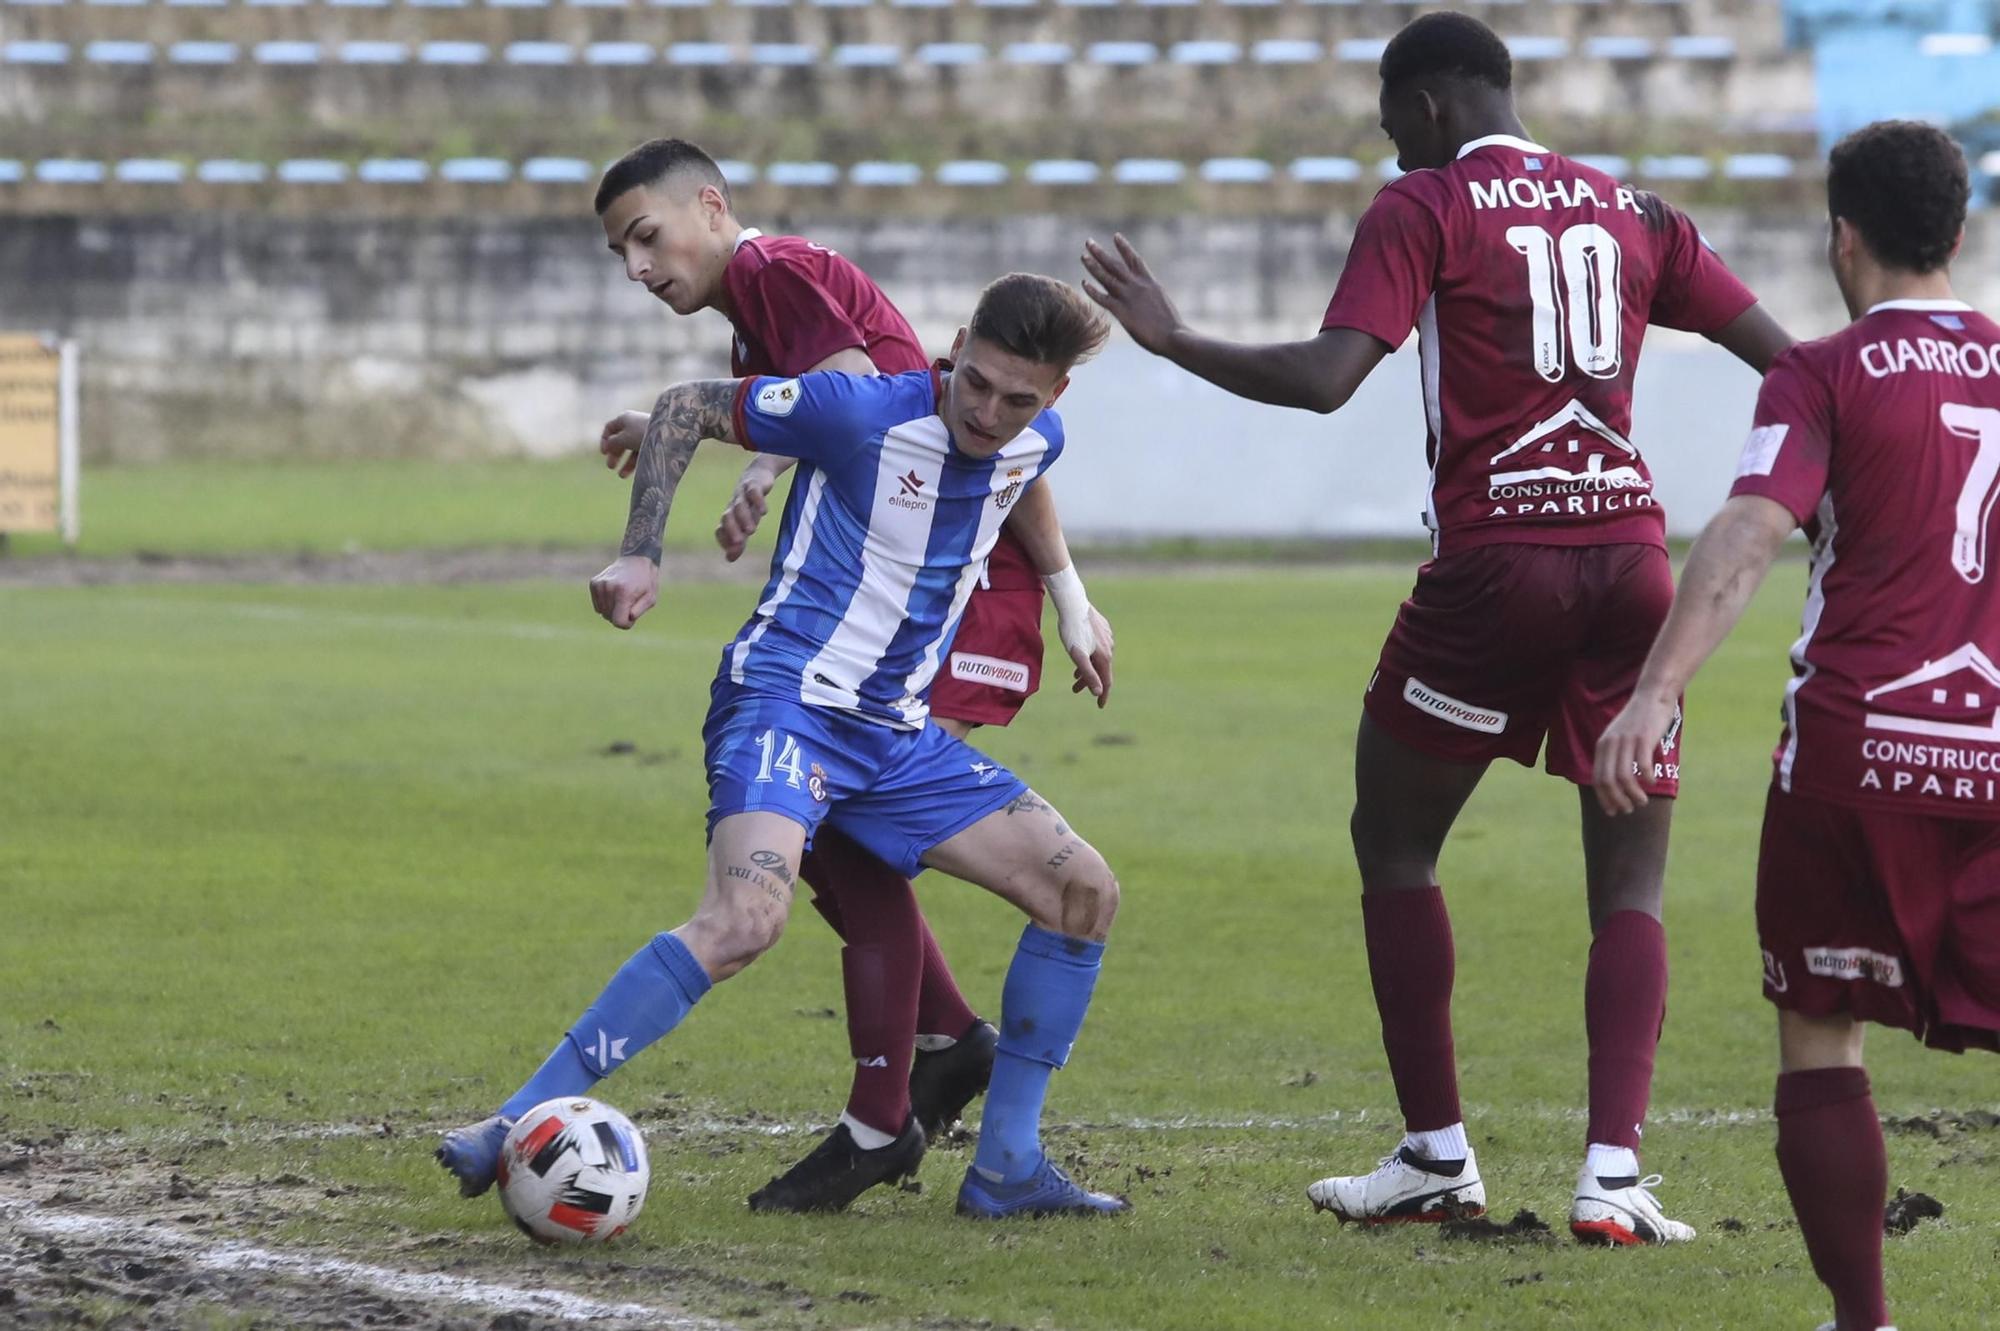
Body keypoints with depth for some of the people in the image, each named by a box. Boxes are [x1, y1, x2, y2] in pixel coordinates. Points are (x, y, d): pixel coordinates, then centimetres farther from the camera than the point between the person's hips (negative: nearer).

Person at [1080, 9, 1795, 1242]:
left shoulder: (1424, 208, 0)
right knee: (1631, 883, 6)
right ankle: (1613, 1174, -8)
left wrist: (1173, 341, -2)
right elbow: (1783, 356, 14)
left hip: (1496, 561, -4)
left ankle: (1437, 1154, 13)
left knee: (1395, 844, 14)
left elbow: (1325, 378, -12)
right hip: (1633, 559, 4)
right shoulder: (1629, 211, 14)